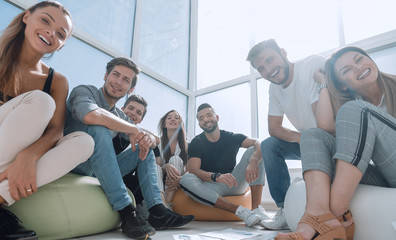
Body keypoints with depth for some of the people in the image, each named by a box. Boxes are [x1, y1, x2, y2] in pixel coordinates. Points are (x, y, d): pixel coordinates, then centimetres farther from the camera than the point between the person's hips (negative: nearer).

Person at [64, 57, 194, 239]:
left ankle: (157, 212, -10)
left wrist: (148, 138, -15)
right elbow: (90, 115, -33)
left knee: (145, 149, 3)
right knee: (98, 130, -32)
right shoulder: (84, 91, -7)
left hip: (96, 171, 7)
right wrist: (134, 130, -24)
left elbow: (153, 138, 11)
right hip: (72, 164, -7)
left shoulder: (120, 116, 12)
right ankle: (126, 213, -33)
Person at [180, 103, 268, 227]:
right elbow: (193, 170, -17)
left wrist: (253, 161, -38)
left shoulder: (232, 137, 3)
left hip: (235, 184, 2)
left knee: (253, 151, -16)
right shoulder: (196, 143, -1)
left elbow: (257, 143, -14)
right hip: (210, 187, -1)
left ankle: (256, 208, -29)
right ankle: (240, 211, -36)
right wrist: (217, 177, -36)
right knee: (186, 179, -32)